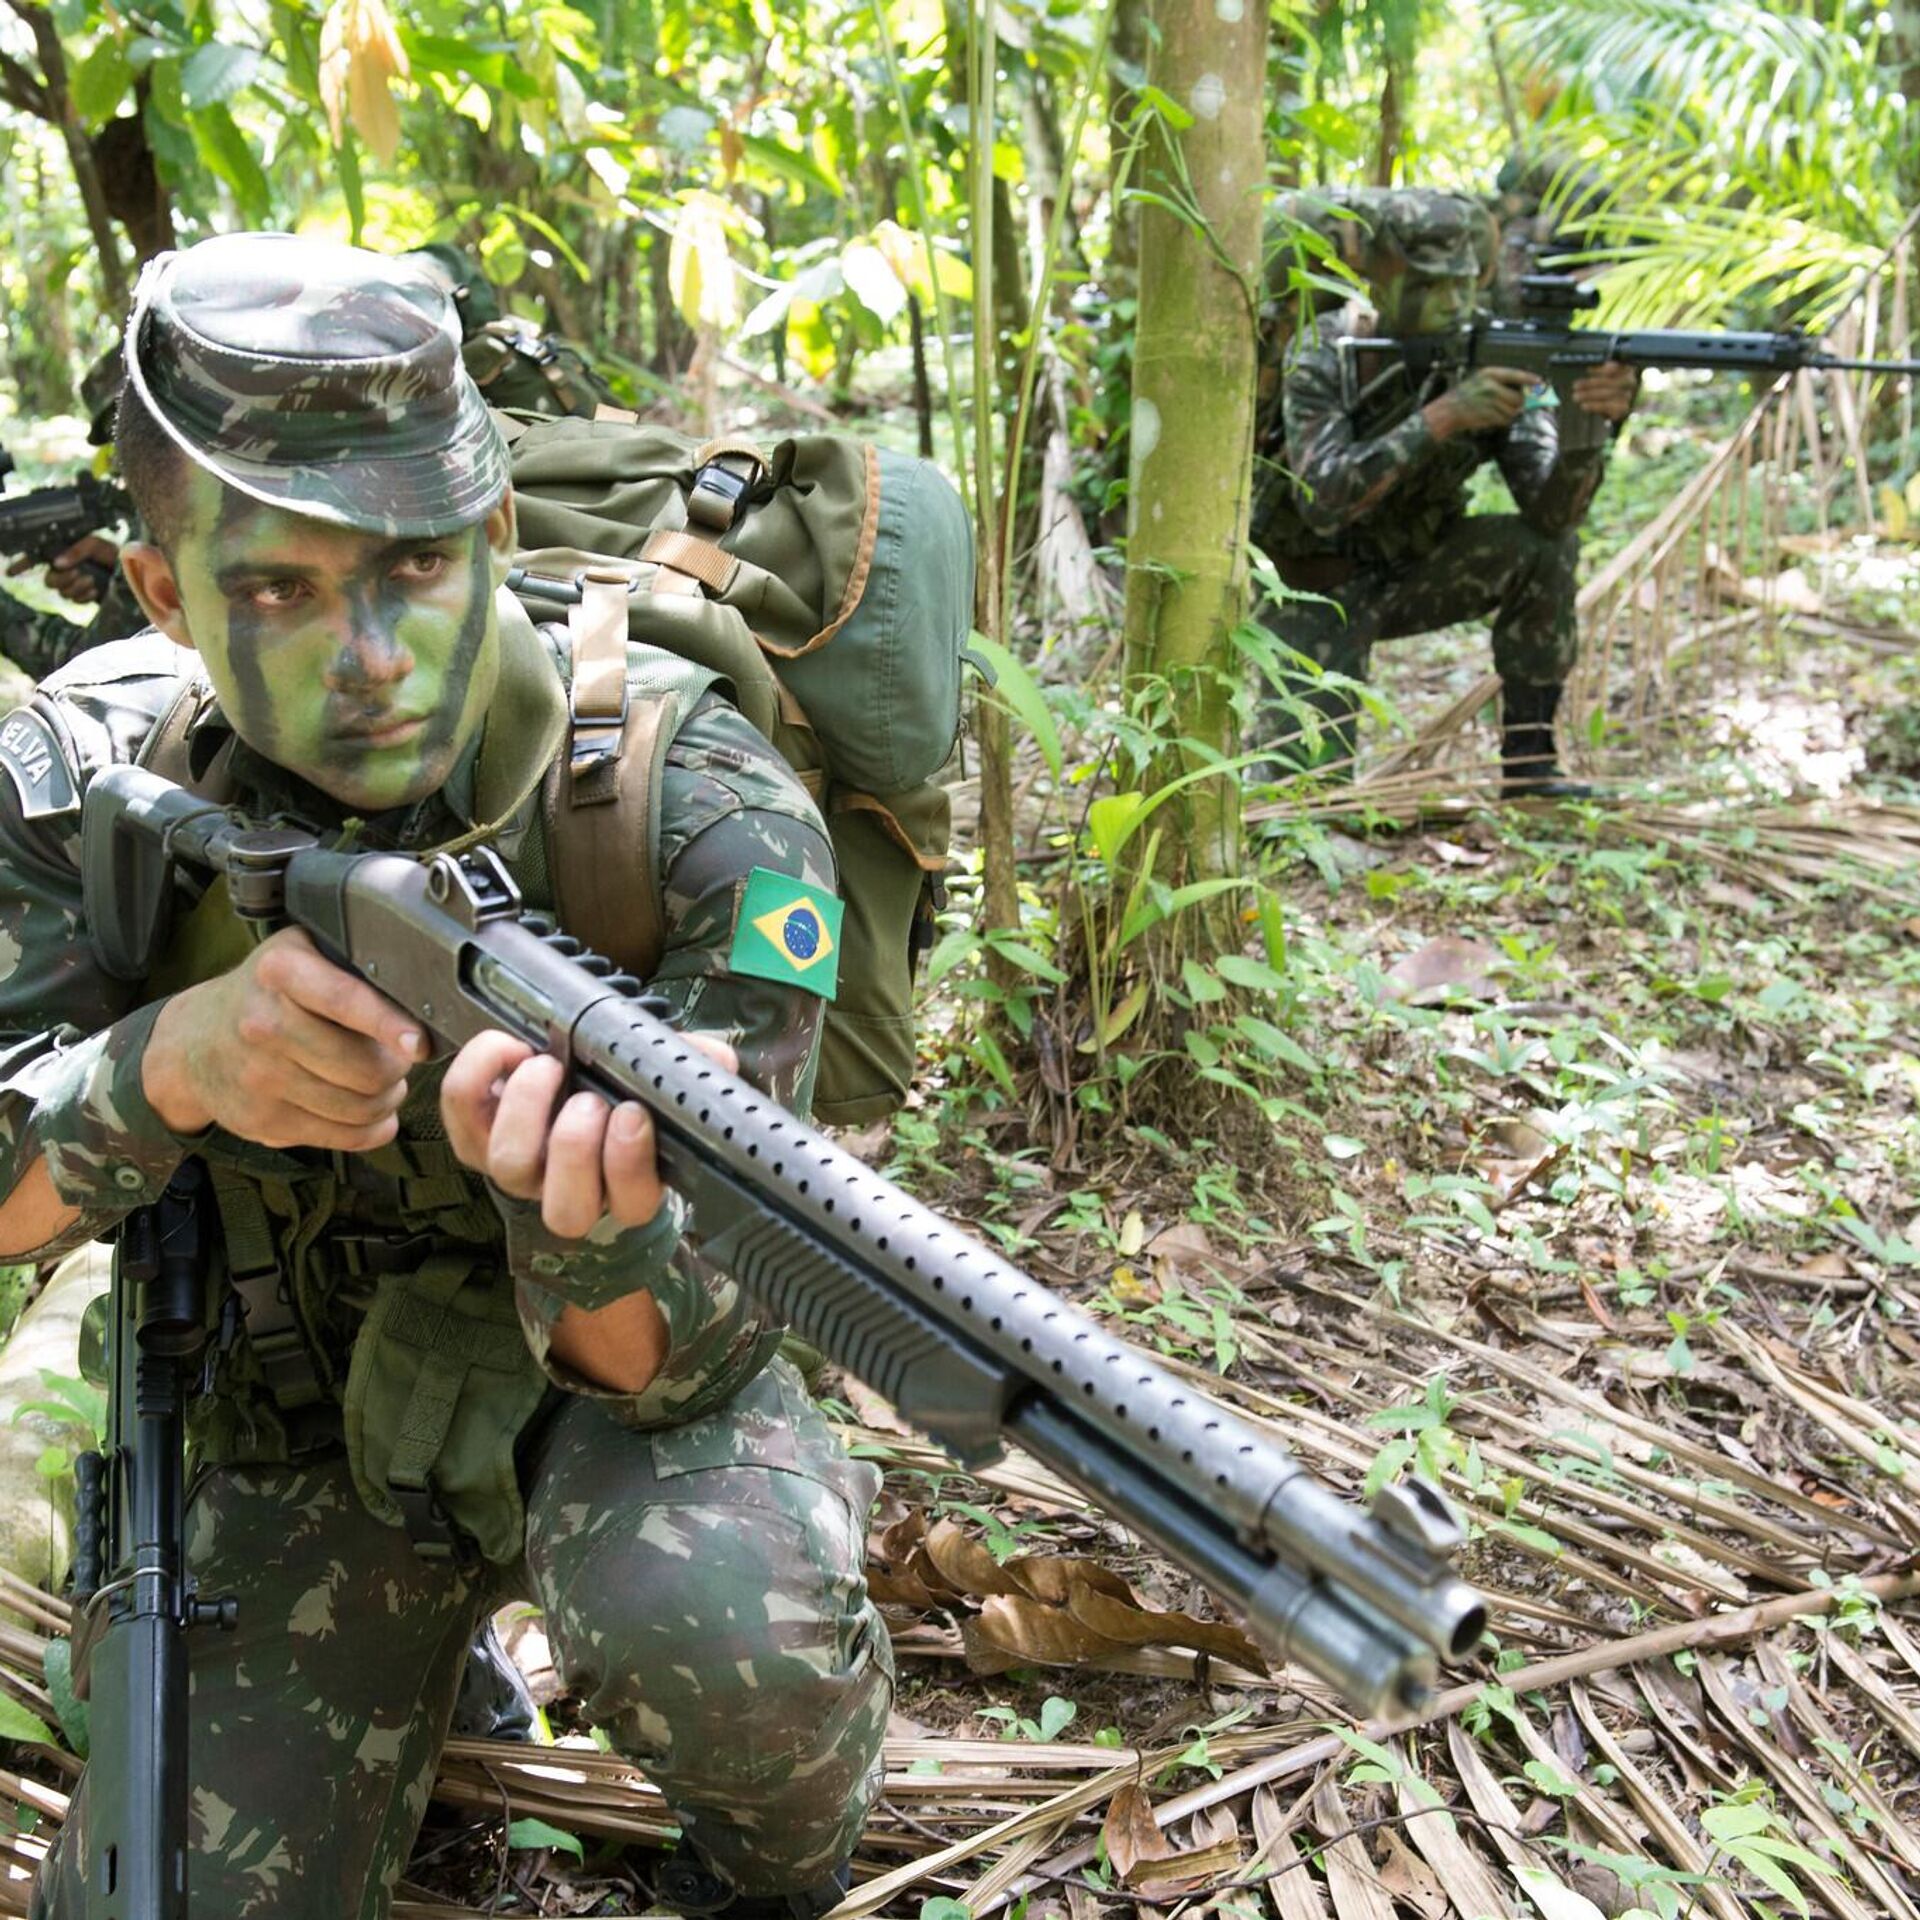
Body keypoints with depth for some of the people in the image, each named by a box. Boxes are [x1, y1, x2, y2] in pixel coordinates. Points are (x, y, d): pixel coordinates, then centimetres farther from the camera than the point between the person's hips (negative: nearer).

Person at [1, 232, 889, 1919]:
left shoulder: (703, 817, -26)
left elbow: (675, 1357, -27)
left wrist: (593, 1233, -51)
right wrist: (173, 1059, -38)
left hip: (595, 1374, -3)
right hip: (305, 1422, 3)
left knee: (726, 1631, -34)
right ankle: (420, 1644, 27)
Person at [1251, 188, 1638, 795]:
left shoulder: (1496, 360, -13)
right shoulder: (1323, 354, -20)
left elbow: (1551, 510, -24)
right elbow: (1323, 497, -36)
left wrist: (1587, 424, -44)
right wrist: (1442, 416, -43)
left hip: (1411, 575, 4)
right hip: (1316, 586, -4)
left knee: (1546, 548, -22)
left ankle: (1528, 763, -11)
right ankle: (1283, 728, 17)